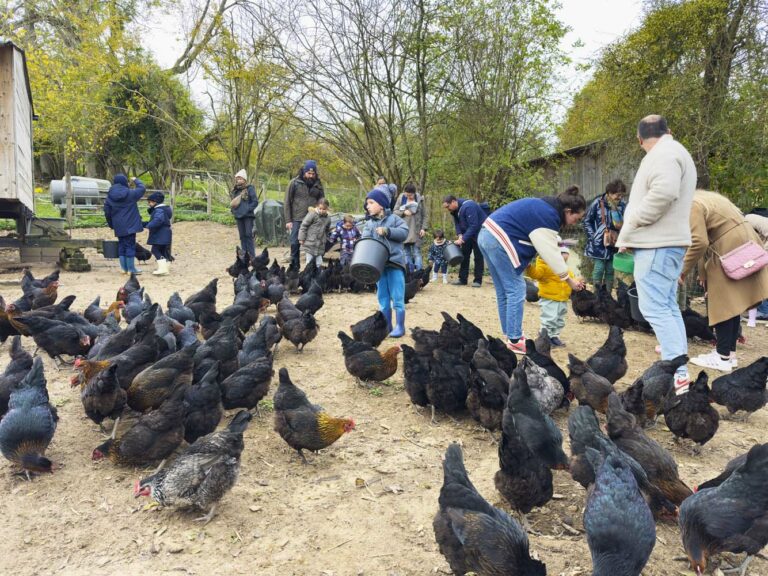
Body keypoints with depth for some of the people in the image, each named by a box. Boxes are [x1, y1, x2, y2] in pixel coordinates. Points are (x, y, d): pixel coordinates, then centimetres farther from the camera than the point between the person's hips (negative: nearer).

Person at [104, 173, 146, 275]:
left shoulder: (109, 196, 3)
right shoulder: (130, 194, -10)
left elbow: (107, 212, 7)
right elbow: (142, 188, 5)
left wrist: (111, 225, 18)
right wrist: (136, 180, 23)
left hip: (118, 226, 4)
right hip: (130, 225, -4)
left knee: (121, 245, 13)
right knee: (130, 245, 0)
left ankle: (124, 268, 16)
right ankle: (131, 269, 2)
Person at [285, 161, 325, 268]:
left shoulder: (318, 184, 7)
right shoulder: (295, 183, 0)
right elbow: (287, 203, 1)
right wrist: (288, 220, -4)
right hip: (297, 220, -2)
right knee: (295, 243, 0)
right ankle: (294, 266, 11)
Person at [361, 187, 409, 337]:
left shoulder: (394, 218, 3)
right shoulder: (369, 224, 12)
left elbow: (404, 233, -8)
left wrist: (387, 231, -15)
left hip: (395, 263, -4)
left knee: (397, 297, -2)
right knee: (382, 298, 9)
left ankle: (400, 326, 6)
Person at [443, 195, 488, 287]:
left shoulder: (468, 207, -31)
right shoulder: (455, 210, -4)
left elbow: (474, 226, -33)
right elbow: (457, 223, 4)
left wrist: (463, 239, -33)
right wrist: (460, 235, -14)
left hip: (480, 232, -8)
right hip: (468, 233, 8)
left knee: (478, 256, -4)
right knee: (464, 255, 7)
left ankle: (478, 280, 2)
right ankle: (462, 279, 12)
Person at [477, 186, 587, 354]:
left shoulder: (544, 207, 18)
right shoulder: (548, 216, -12)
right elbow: (551, 253, -10)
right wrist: (569, 280, -1)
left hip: (487, 234, 10)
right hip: (499, 239, -10)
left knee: (504, 291, 15)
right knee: (516, 291, -4)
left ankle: (510, 334, 23)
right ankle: (515, 340, 0)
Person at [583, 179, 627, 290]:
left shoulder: (622, 206, -1)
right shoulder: (598, 203, -8)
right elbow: (587, 221, -1)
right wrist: (593, 237, -7)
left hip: (614, 245, 3)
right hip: (598, 244, -3)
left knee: (610, 270, 9)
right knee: (599, 269, -4)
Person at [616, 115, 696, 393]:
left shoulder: (663, 154, -10)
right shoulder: (676, 152, 23)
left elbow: (663, 193, -27)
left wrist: (632, 224, -16)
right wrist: (632, 233, 13)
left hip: (657, 244, -11)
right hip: (668, 241, 11)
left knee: (654, 307, -12)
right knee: (667, 306, 12)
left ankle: (677, 373, -12)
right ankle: (678, 369, 16)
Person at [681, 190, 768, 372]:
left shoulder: (691, 206, -12)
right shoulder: (701, 198, 20)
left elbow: (699, 242, -22)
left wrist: (683, 270, -12)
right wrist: (705, 271, 21)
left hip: (730, 250, -10)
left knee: (721, 304, -4)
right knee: (731, 302, 13)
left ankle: (723, 358, -1)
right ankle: (730, 352, 19)